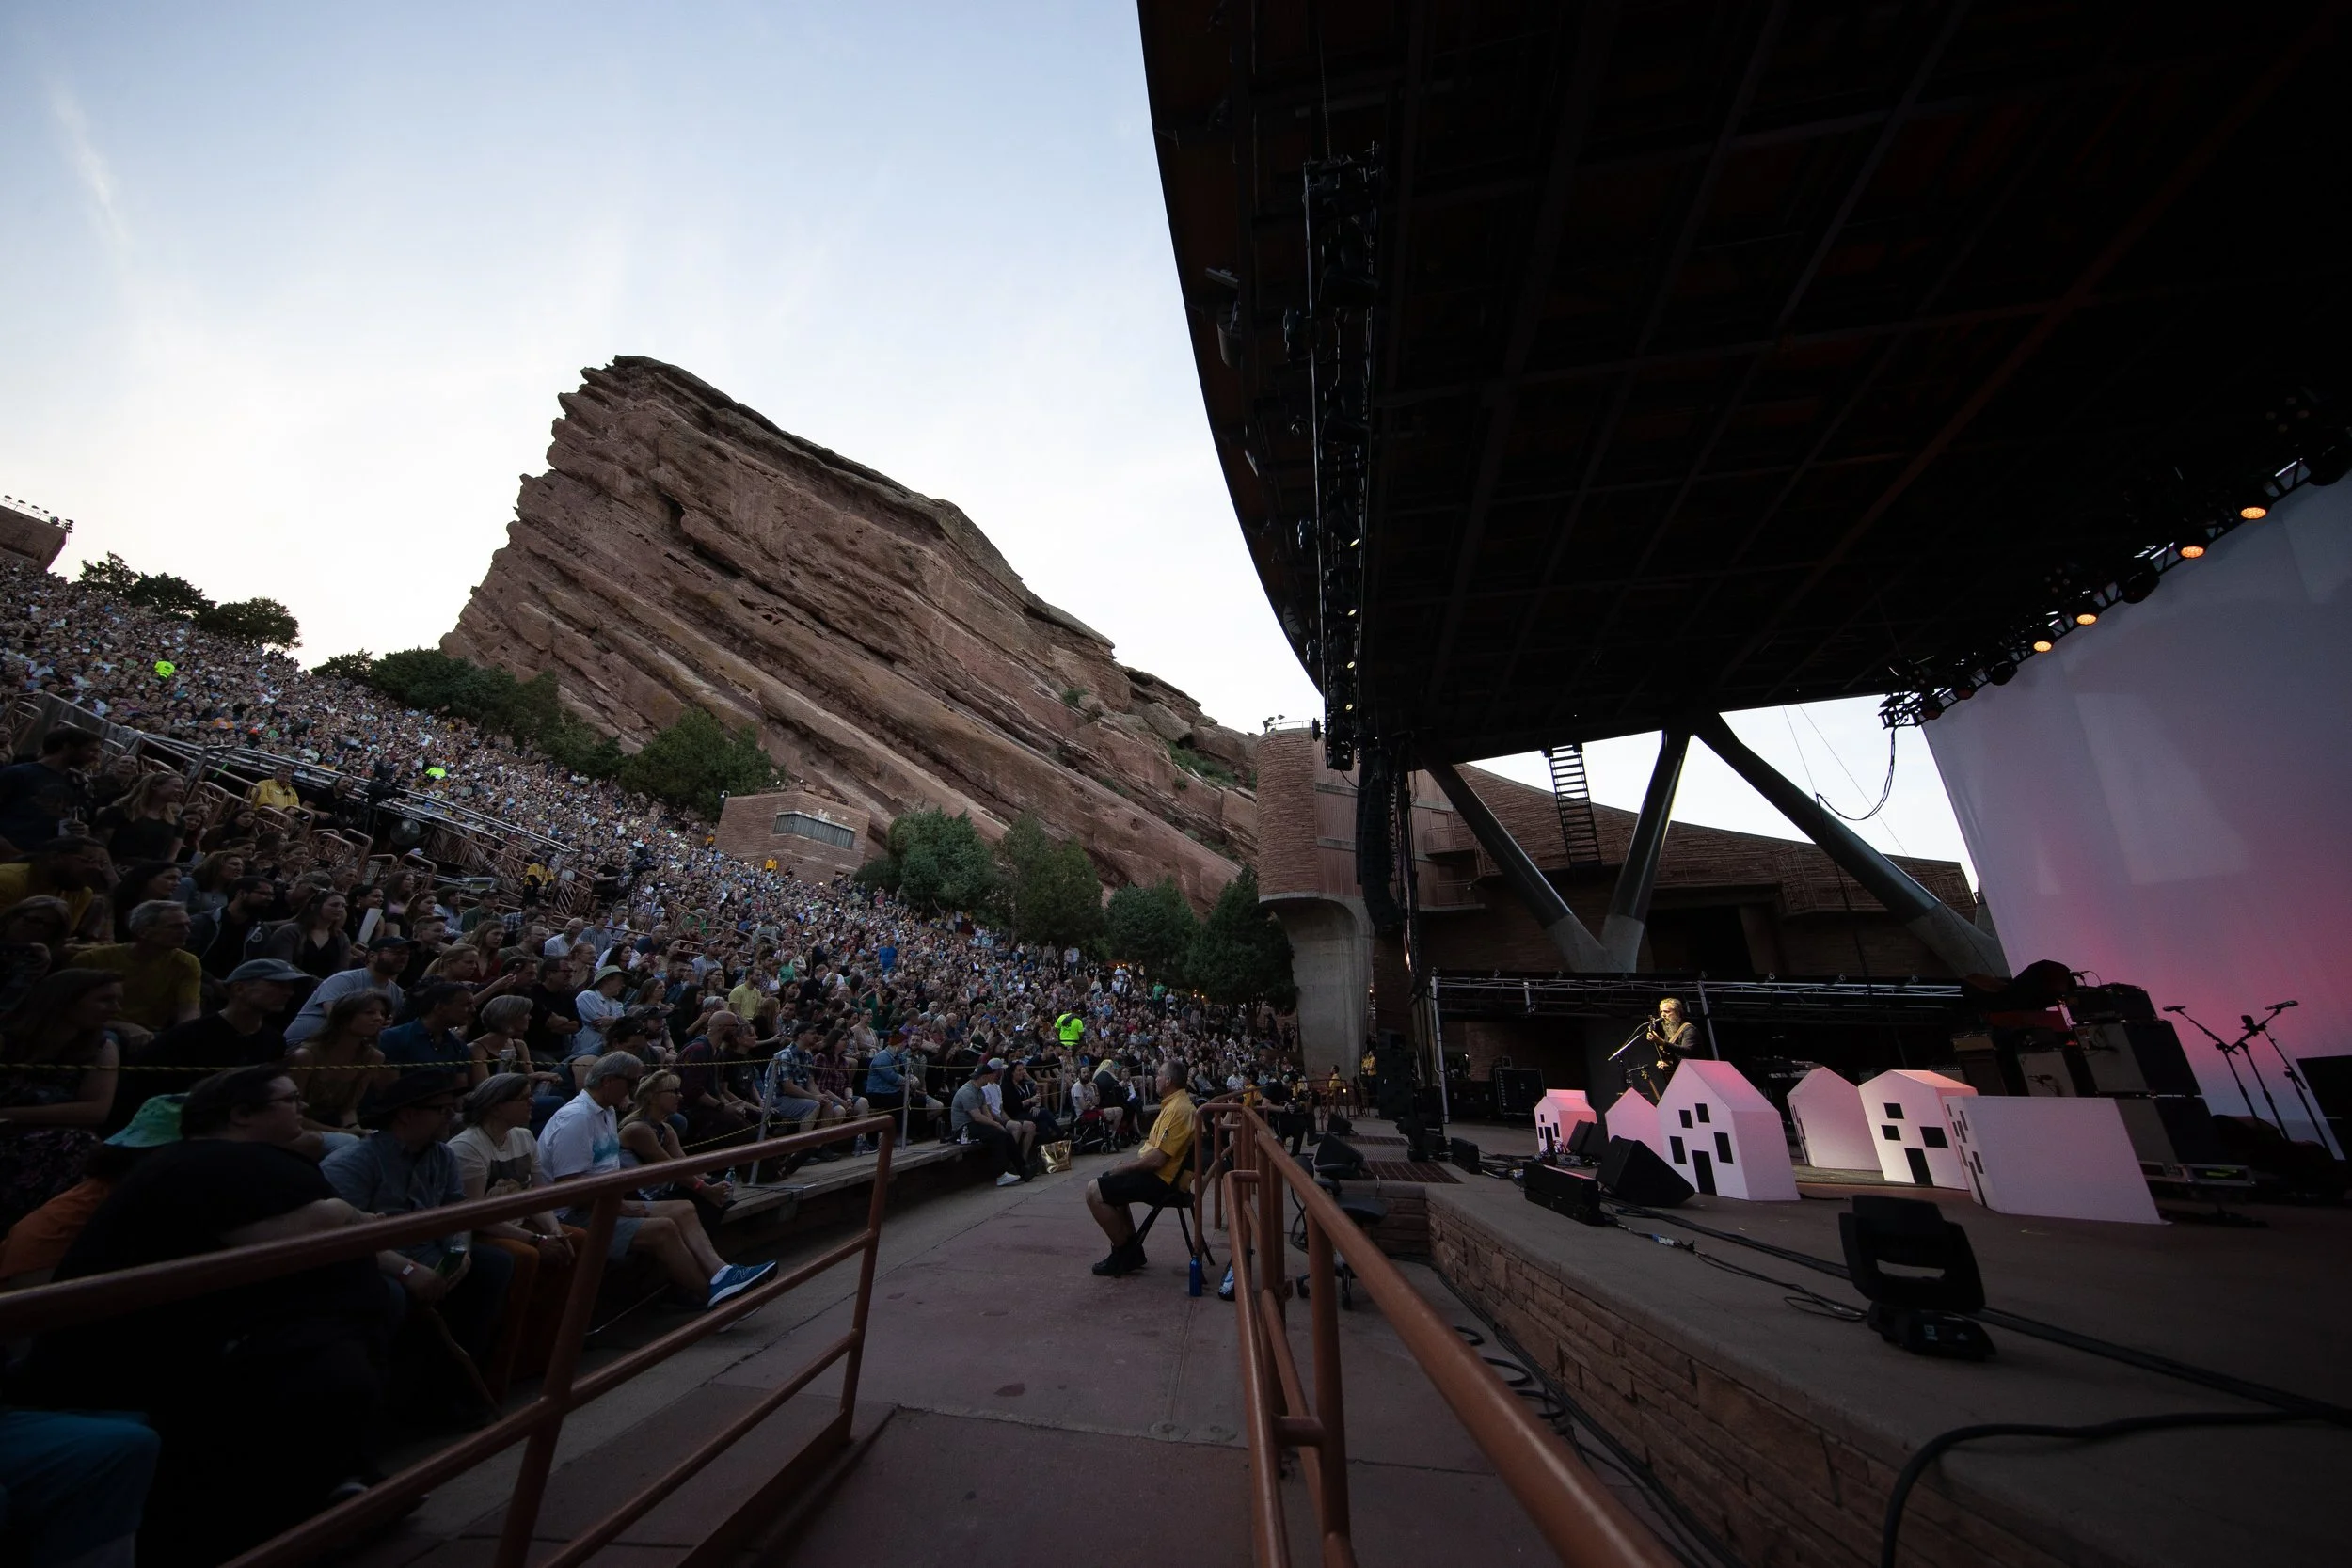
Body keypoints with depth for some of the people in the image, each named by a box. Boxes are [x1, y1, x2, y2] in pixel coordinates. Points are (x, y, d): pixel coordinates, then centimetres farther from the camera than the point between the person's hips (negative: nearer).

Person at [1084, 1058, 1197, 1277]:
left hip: (1162, 1179, -11)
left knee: (1094, 1191, -14)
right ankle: (1131, 1249, 23)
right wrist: (1129, 1162, 8)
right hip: (1158, 1171, 11)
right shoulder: (1176, 1102, 11)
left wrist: (1124, 1167, -13)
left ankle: (1123, 1252, 0)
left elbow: (1157, 1159, -26)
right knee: (1109, 1182, 27)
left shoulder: (1177, 1109, -23)